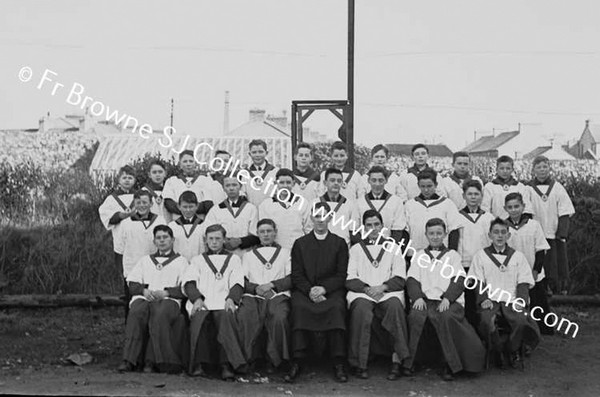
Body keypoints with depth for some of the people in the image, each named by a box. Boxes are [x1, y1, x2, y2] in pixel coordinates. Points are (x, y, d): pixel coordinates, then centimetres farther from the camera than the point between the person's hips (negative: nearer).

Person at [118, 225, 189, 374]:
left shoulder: (181, 261, 21)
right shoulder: (145, 260, 32)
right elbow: (131, 283, 19)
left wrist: (165, 292, -10)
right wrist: (144, 290, -2)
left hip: (168, 300, -2)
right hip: (143, 298, 2)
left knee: (160, 314, -38)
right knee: (136, 313, -34)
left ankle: (151, 360, -41)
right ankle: (129, 360, -39)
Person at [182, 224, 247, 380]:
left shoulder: (233, 259, 27)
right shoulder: (197, 260, 29)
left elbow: (237, 283, 12)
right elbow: (189, 282, 12)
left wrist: (231, 298, -11)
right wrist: (197, 298, -10)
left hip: (224, 303, 0)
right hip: (201, 302, 1)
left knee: (227, 317, -36)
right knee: (199, 318, -35)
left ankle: (227, 365, -42)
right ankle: (198, 365, -34)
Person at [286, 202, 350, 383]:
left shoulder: (339, 243, 12)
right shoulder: (300, 243, 14)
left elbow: (341, 275, 4)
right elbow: (296, 275, 5)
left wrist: (323, 288, -13)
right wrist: (310, 290, -14)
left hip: (331, 289, 0)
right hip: (304, 290, 1)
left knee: (336, 308, -33)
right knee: (299, 307, -32)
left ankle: (338, 364, -28)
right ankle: (296, 363, -31)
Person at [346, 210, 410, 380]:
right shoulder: (355, 249, 21)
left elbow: (400, 278, 8)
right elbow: (350, 279, 8)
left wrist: (382, 287, -11)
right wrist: (366, 289, -11)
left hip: (388, 292, 0)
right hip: (361, 292, 0)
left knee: (395, 305, -35)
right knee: (361, 308, -36)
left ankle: (397, 359, -33)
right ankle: (359, 363, -31)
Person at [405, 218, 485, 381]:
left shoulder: (452, 255, 19)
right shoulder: (419, 255, 24)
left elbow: (459, 280, 6)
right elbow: (412, 280, 12)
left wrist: (447, 298, -13)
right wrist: (417, 297, -10)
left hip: (449, 301, -1)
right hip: (424, 300, 1)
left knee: (446, 317, -34)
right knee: (415, 316, -31)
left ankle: (450, 365, -25)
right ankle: (406, 362, -24)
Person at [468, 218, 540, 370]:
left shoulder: (518, 256, 16)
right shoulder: (481, 256, 13)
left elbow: (523, 283, 10)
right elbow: (478, 282, 6)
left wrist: (521, 301, -8)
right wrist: (483, 299, -12)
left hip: (511, 302, 1)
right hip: (490, 301, -1)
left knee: (521, 321, -31)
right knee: (486, 320, -34)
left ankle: (514, 352, -3)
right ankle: (496, 352, -8)